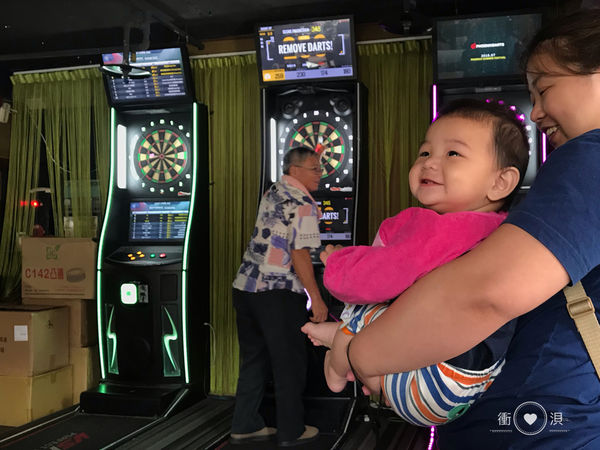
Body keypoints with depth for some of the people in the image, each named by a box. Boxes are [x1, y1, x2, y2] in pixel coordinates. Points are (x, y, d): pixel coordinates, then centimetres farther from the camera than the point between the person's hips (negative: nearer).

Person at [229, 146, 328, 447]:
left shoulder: (271, 193, 13)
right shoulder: (303, 204, -11)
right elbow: (300, 255, -18)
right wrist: (316, 298, -15)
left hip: (245, 287, 8)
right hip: (278, 293, -8)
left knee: (253, 359, 16)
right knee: (289, 363, 6)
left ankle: (244, 426, 24)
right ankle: (291, 431, 16)